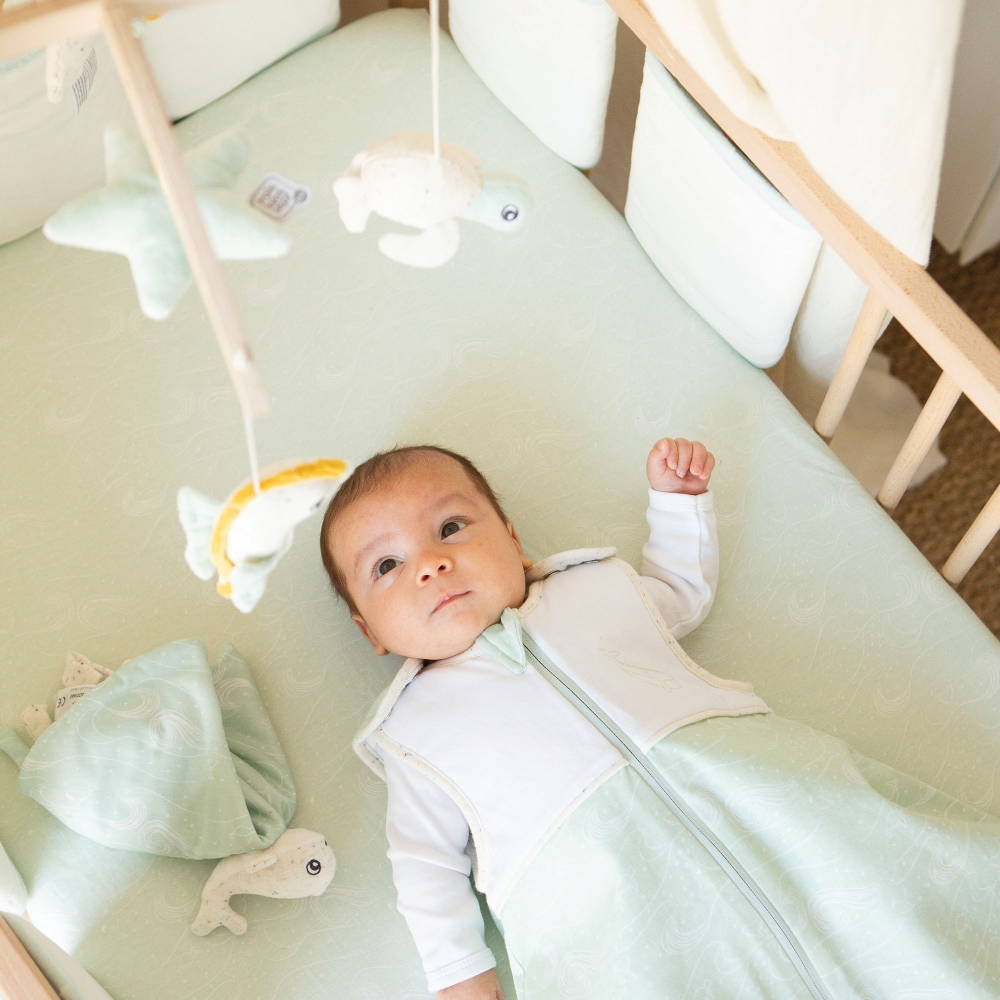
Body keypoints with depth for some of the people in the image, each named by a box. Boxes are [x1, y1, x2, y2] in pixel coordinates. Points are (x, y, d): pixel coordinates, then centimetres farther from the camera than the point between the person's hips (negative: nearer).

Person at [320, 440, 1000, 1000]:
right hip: (590, 869, -2)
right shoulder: (414, 724, 14)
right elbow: (427, 860, 12)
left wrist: (678, 498, 30)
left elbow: (686, 589, 40)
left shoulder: (595, 584, 22)